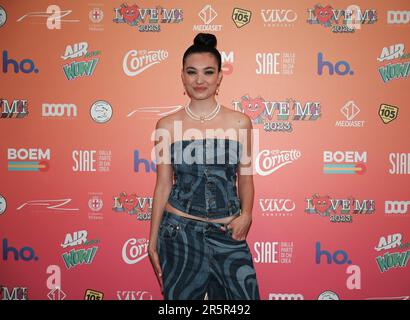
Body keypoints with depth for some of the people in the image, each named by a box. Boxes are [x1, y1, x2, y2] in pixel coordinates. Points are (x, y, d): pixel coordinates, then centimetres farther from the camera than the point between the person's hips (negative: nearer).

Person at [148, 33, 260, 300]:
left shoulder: (240, 122, -1)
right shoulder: (167, 125, -2)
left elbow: (245, 177, 8)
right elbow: (163, 184, 3)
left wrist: (246, 215, -9)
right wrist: (153, 240, 6)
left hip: (228, 231, 1)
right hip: (180, 230, 0)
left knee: (242, 293, 3)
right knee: (182, 296, 12)